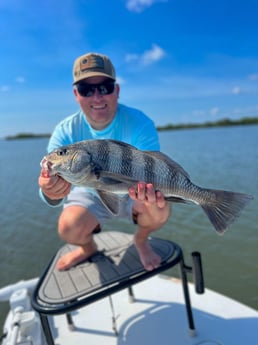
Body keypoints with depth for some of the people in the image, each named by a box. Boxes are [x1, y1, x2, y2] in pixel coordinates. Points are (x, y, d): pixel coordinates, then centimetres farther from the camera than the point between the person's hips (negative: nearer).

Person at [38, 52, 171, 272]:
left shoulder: (140, 124, -26)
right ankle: (88, 247, 16)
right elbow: (53, 190, -24)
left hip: (133, 193, -1)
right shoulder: (65, 133, -20)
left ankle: (141, 240, 8)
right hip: (91, 194, 2)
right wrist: (51, 193, -50)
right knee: (69, 229, -23)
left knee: (160, 209, -29)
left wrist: (150, 193, -54)